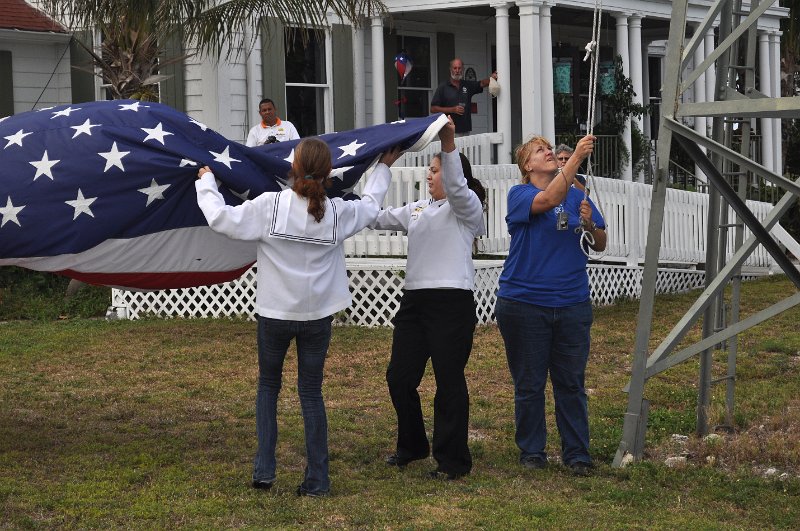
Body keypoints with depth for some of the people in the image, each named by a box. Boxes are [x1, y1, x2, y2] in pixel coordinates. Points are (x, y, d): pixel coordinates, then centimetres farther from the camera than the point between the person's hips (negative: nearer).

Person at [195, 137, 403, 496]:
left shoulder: (270, 205, -16)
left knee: (268, 385, 18)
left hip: (275, 313, -1)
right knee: (311, 392, 9)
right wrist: (383, 168, 32)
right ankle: (317, 479, 8)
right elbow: (370, 205, 15)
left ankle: (264, 469, 11)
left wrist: (206, 183, 5)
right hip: (318, 314, 1)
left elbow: (220, 219, -13)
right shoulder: (337, 213, -6)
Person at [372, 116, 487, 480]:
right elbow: (378, 218, 21)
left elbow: (456, 186, -21)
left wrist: (448, 142, -33)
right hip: (415, 300, 7)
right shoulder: (417, 209, 21)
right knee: (399, 376, 7)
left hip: (452, 303, -7)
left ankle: (452, 460, 6)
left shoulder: (467, 206, 0)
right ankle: (411, 446, 26)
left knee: (449, 381, -3)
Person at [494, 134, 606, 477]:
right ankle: (531, 452, 18)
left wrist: (590, 224, -15)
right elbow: (548, 200, -25)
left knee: (571, 383, 6)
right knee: (529, 384, 6)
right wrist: (577, 157, -29)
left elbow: (600, 246, 7)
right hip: (524, 304, -3)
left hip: (571, 304, 3)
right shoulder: (519, 194, -3)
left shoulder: (577, 196, 8)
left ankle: (577, 454, 13)